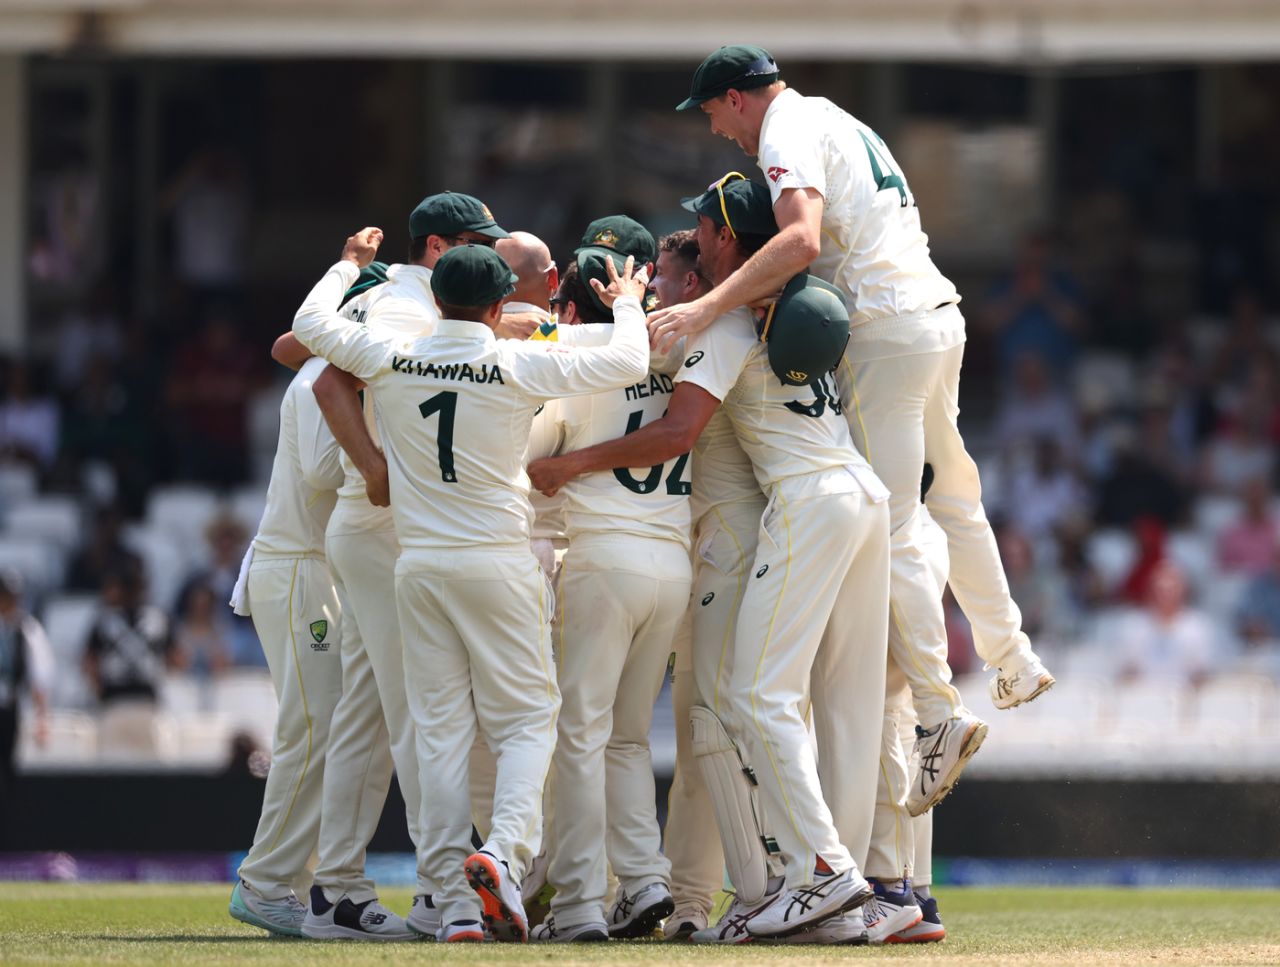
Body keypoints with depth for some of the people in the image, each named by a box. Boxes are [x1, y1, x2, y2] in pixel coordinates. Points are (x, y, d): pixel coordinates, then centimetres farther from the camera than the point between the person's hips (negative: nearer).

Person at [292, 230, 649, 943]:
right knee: (528, 718, 5)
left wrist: (351, 264, 30)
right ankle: (505, 847, -21)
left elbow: (310, 324, 14)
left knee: (441, 730, 5)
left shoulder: (392, 359, 0)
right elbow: (628, 363, -10)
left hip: (420, 564, 3)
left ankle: (456, 901, -1)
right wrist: (628, 303, 9)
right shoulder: (520, 366, -9)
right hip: (500, 561, -3)